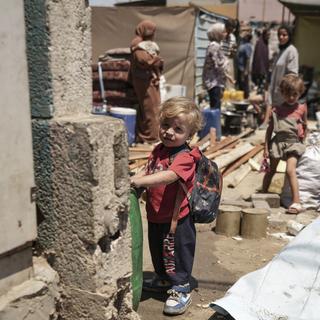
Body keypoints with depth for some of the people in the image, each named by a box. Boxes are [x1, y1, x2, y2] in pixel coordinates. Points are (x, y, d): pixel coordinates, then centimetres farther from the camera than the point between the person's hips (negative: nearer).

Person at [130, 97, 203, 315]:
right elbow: (148, 173, 15)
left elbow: (168, 176, -37)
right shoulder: (158, 151, 3)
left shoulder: (186, 157, -22)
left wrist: (137, 181, -42)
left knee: (178, 254, 8)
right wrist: (132, 182, -3)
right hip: (156, 216, 8)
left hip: (177, 218, -8)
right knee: (158, 250, 25)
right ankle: (163, 279, 48)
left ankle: (181, 290, 25)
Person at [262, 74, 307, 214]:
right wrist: (266, 147, 2)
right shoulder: (277, 109, 3)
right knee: (271, 170, 13)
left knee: (290, 170, -18)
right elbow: (270, 129, 5)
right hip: (278, 141, 2)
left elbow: (304, 126, 16)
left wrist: (302, 141, 16)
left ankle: (296, 202, -19)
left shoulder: (302, 108, 3)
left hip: (293, 142, -2)